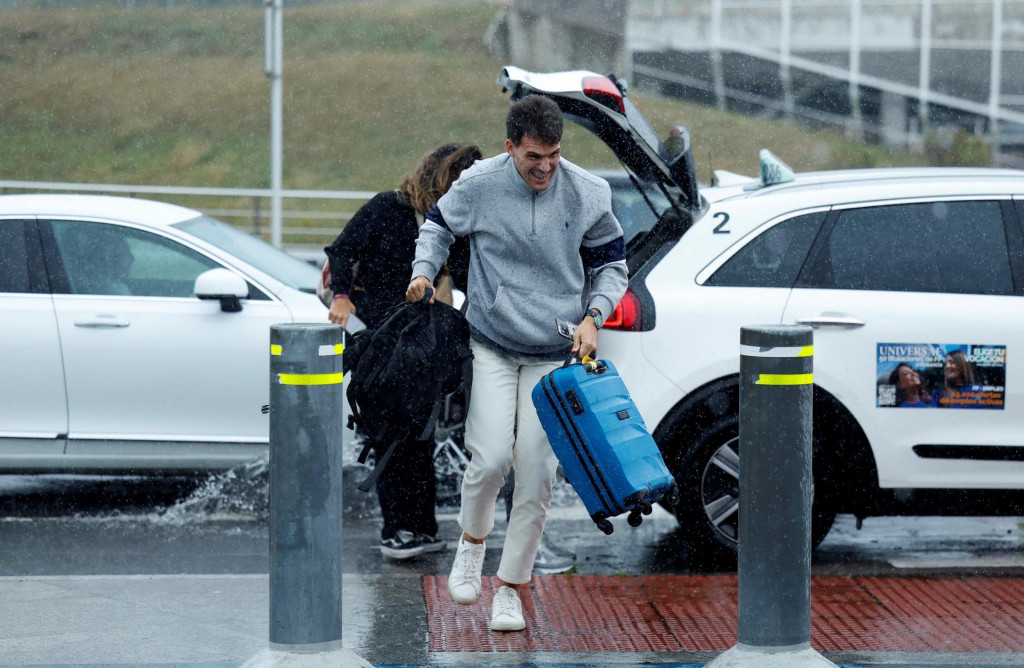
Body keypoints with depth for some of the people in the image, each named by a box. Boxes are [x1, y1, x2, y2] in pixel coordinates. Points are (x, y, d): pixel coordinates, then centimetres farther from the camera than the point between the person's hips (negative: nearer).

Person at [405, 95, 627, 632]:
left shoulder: (588, 194, -6)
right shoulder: (478, 184, -8)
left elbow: (611, 264, 7)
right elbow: (439, 225, 13)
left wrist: (592, 317, -8)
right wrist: (423, 271, -4)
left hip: (555, 355, 1)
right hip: (492, 349, -1)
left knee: (536, 474, -3)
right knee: (490, 459, -13)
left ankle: (509, 587, 12)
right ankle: (472, 540, 20)